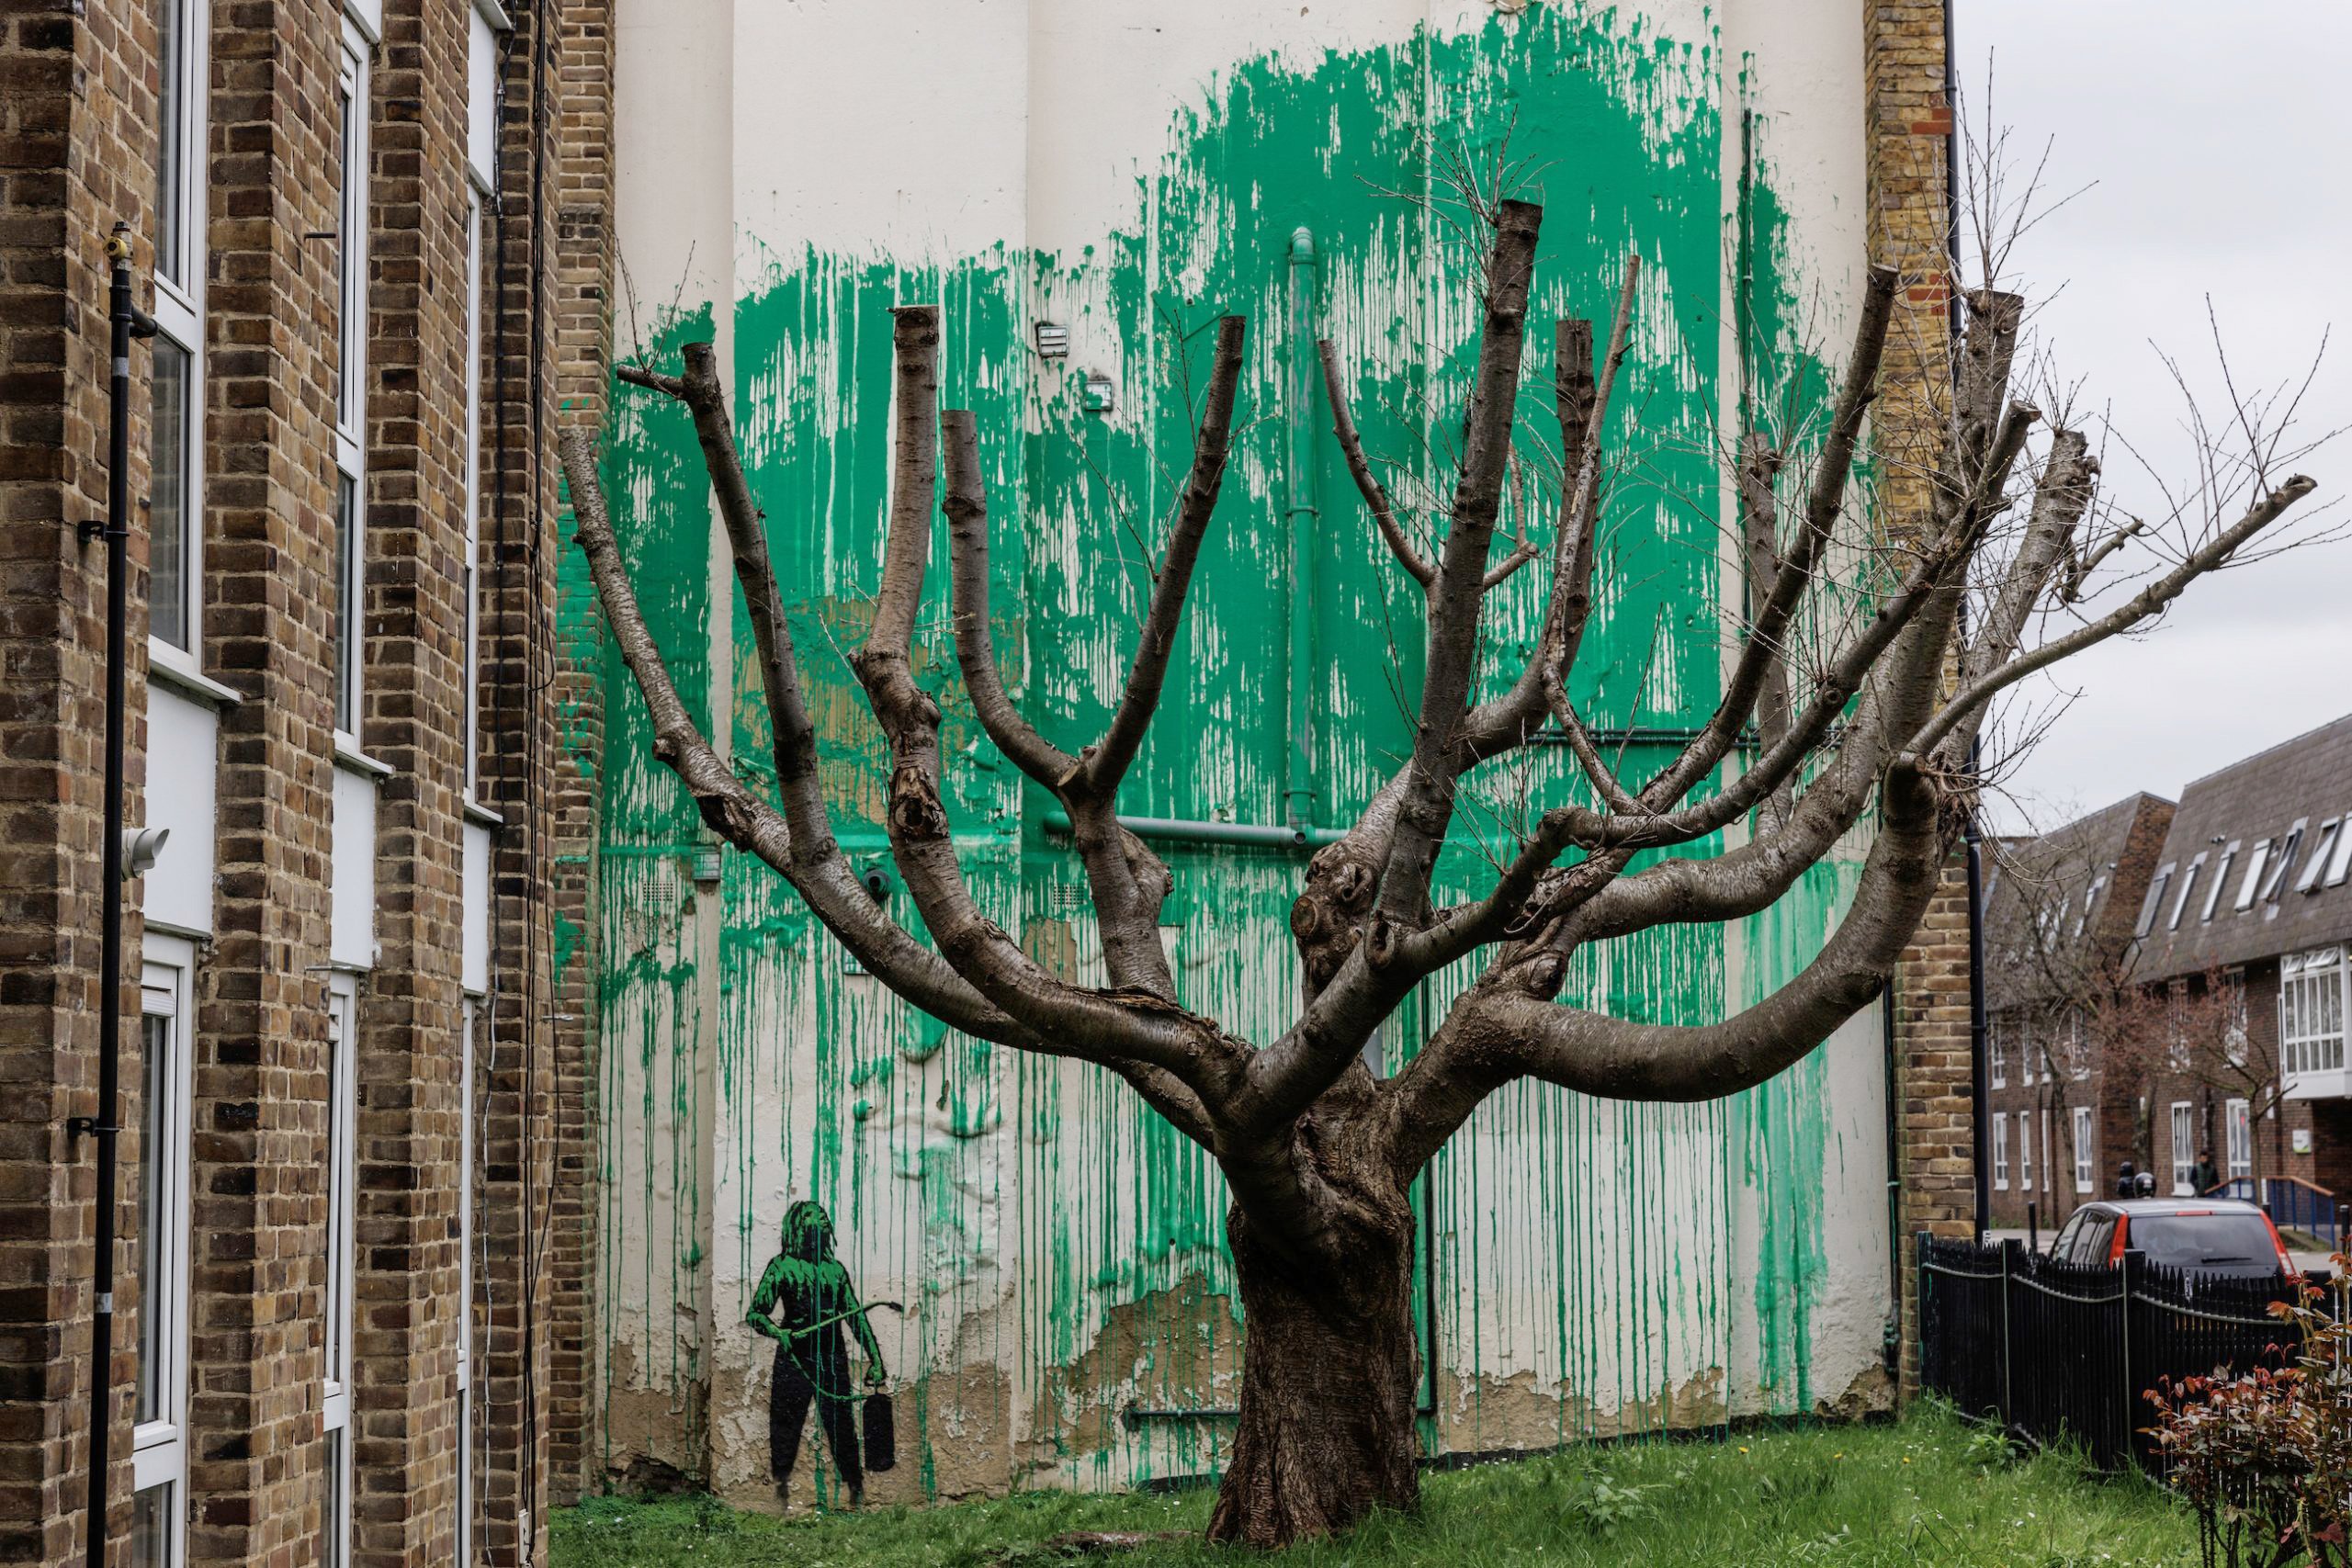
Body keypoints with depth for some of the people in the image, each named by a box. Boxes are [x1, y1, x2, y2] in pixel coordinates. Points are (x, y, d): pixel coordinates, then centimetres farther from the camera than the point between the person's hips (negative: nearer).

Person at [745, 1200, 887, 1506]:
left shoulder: (836, 1269, 13)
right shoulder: (781, 1266, 1)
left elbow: (857, 1317, 17)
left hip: (833, 1363, 3)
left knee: (844, 1432, -1)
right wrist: (777, 1332, -25)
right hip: (793, 1362, -3)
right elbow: (755, 1314, -4)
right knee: (785, 1435, -2)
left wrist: (876, 1360, 11)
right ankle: (779, 1498, 6)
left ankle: (858, 1496, 3)